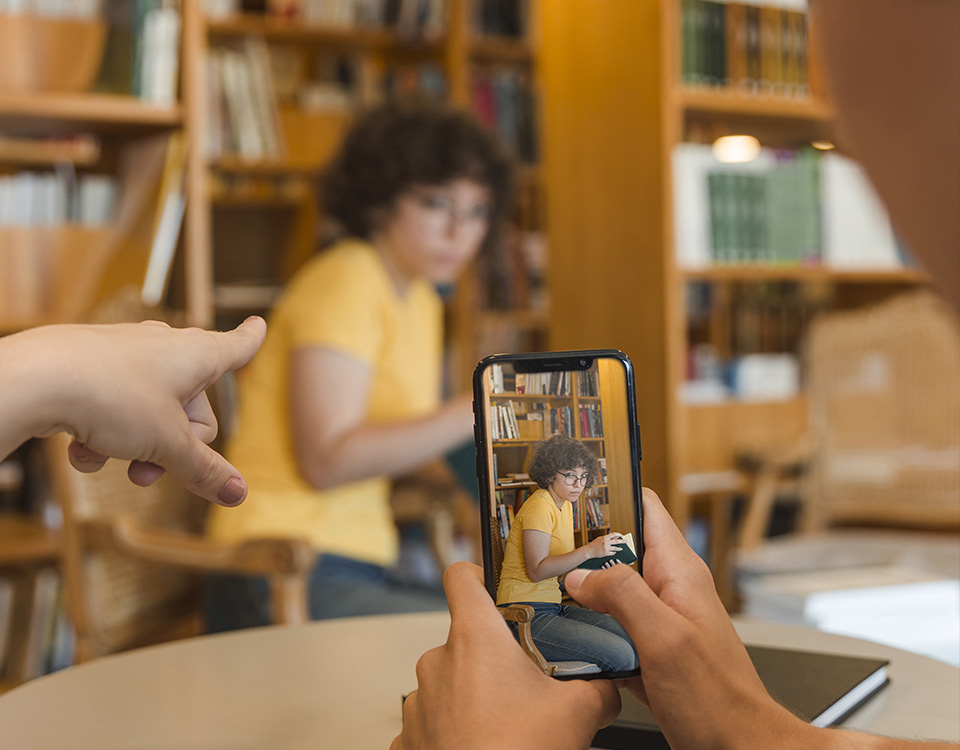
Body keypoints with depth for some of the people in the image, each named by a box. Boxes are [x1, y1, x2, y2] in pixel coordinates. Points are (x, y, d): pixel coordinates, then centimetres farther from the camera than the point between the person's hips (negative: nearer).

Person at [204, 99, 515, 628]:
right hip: (282, 588, -9)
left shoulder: (421, 301, 18)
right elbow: (327, 458, -19)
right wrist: (472, 413, -21)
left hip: (360, 577, 9)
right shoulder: (344, 282, -10)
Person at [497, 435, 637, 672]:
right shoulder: (539, 507, -12)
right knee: (621, 655, -22)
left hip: (554, 607, 9)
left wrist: (599, 562, 5)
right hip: (526, 616, -9)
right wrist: (589, 551, -23)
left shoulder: (565, 505, 18)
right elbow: (536, 571, -19)